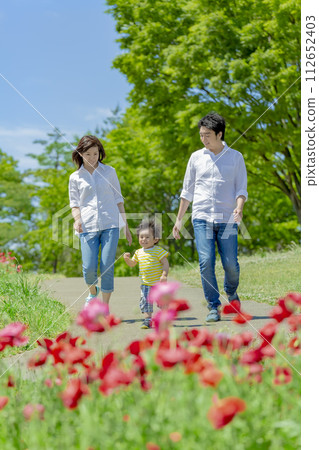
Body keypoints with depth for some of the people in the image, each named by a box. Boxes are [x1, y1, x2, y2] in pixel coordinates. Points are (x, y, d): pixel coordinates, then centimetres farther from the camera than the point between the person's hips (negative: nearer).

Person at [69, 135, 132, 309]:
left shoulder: (109, 171, 12)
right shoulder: (75, 177, 11)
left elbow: (118, 200, 14)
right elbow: (75, 203, 11)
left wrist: (126, 226, 12)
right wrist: (77, 219, -12)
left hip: (110, 224, 0)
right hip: (88, 227, 0)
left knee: (107, 267, -8)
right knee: (89, 268, -9)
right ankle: (93, 291, 25)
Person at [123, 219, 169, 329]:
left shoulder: (158, 251, -9)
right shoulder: (139, 252, 7)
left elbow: (165, 263, -11)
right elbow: (132, 264, 19)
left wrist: (164, 275, -24)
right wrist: (127, 259, -2)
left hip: (158, 282, -4)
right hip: (145, 284, 4)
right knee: (145, 302, -3)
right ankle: (147, 319, 5)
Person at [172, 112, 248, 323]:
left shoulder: (235, 157, 7)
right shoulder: (196, 157, 11)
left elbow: (241, 189, 6)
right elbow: (187, 191, 16)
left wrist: (239, 208, -15)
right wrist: (179, 219, 14)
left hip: (227, 219, -1)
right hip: (202, 218, 1)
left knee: (230, 264, -5)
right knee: (206, 262, -11)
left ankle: (231, 292, 28)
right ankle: (213, 307, 0)